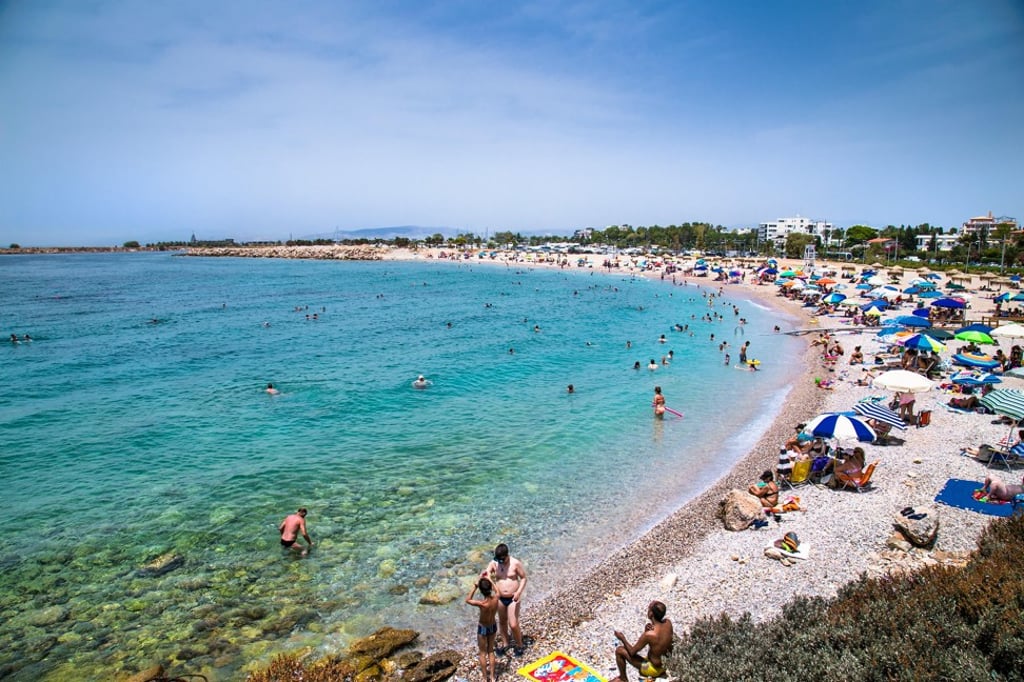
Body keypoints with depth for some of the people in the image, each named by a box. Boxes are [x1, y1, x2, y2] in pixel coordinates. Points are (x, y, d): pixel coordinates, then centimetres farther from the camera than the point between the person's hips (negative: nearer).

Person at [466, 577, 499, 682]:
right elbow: (496, 591, 3)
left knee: (483, 653, 17)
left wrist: (475, 586, -18)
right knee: (491, 650, 23)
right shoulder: (496, 598, -24)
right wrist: (488, 579, 7)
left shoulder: (482, 604, -35)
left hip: (483, 628, -4)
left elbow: (467, 600, -16)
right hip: (493, 626, 4)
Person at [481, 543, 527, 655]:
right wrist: (483, 575, -36)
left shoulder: (516, 563, -16)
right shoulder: (493, 563, -9)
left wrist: (519, 592, -19)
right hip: (500, 598, 4)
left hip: (513, 598, -3)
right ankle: (505, 643, 41)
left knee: (513, 624, -4)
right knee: (502, 621, 19)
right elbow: (485, 575, -11)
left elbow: (523, 578, -7)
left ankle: (519, 645, 21)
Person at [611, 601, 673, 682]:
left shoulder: (649, 635, -32)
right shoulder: (668, 622, -15)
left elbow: (632, 652, -17)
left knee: (619, 650, 2)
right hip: (666, 664, 6)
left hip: (654, 669, -6)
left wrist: (623, 639, -2)